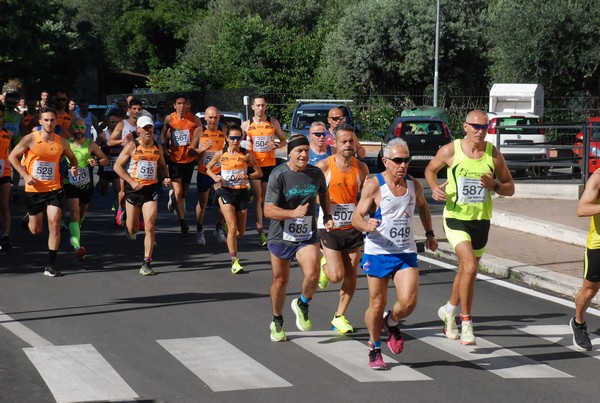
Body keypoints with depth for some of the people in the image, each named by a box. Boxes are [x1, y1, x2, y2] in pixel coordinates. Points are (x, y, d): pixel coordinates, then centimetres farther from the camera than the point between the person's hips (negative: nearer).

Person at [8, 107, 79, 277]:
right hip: (34, 190, -1)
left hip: (54, 189, 1)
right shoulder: (30, 139, -8)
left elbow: (71, 157, 19)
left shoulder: (61, 142, 0)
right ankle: (28, 218, 48)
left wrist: (74, 167, -4)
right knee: (36, 230, 9)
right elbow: (12, 156, -1)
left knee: (54, 224, -12)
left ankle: (51, 265, -5)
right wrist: (25, 175, -12)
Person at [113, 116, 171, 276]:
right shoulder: (132, 145, -5)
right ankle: (130, 229, 46)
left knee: (150, 227, -10)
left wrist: (166, 177, 4)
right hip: (134, 189, -2)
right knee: (133, 229, 6)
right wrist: (132, 182, -15)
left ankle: (146, 263, -6)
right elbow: (117, 166, -6)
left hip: (152, 188, 2)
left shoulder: (157, 147, 8)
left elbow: (162, 164, 24)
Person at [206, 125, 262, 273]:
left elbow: (259, 172, 3)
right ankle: (234, 261, -10)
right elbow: (208, 168, 13)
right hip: (226, 192, -2)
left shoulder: (246, 155, -2)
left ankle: (229, 240, 42)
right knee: (233, 228, -15)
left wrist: (247, 176, -16)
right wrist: (214, 176, -8)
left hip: (241, 193, 2)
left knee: (240, 231, 7)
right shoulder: (221, 154, -1)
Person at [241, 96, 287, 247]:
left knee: (265, 197, 10)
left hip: (270, 164, 2)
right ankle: (260, 231, -14)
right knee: (257, 197, -8)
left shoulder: (273, 122, 5)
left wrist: (276, 146, -9)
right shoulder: (246, 125, 2)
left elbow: (283, 140, 13)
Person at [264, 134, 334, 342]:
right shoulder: (279, 175, -16)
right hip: (281, 237, -2)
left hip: (308, 236, 2)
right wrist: (294, 213, -33)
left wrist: (327, 216, 9)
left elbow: (324, 194, 21)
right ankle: (277, 322, 35)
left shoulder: (316, 173, -3)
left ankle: (302, 305, 11)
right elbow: (268, 210, -20)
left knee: (312, 275, -21)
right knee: (280, 281, 11)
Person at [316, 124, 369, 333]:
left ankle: (339, 317, 16)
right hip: (330, 228, -3)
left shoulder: (361, 168, 2)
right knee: (336, 275, -9)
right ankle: (324, 265, 27)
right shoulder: (324, 166, -9)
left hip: (353, 228, 3)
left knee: (351, 275, 3)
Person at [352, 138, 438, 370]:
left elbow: (422, 206, 27)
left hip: (406, 253, 3)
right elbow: (356, 217, -12)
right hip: (378, 253, -3)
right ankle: (374, 349, 27)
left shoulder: (414, 185, 5)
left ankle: (391, 323, 21)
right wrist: (367, 225, -33)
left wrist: (429, 234, 24)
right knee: (377, 305, 4)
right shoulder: (374, 186, -10)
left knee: (408, 302, -13)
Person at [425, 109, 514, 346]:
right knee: (470, 267, -22)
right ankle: (466, 323, -10)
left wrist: (494, 186, -16)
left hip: (481, 220, 4)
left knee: (466, 270, 17)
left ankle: (448, 311, 44)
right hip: (455, 218, -4)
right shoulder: (450, 151, -7)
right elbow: (430, 170, 12)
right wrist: (435, 188, -8)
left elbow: (510, 188, 6)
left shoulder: (493, 154, -2)